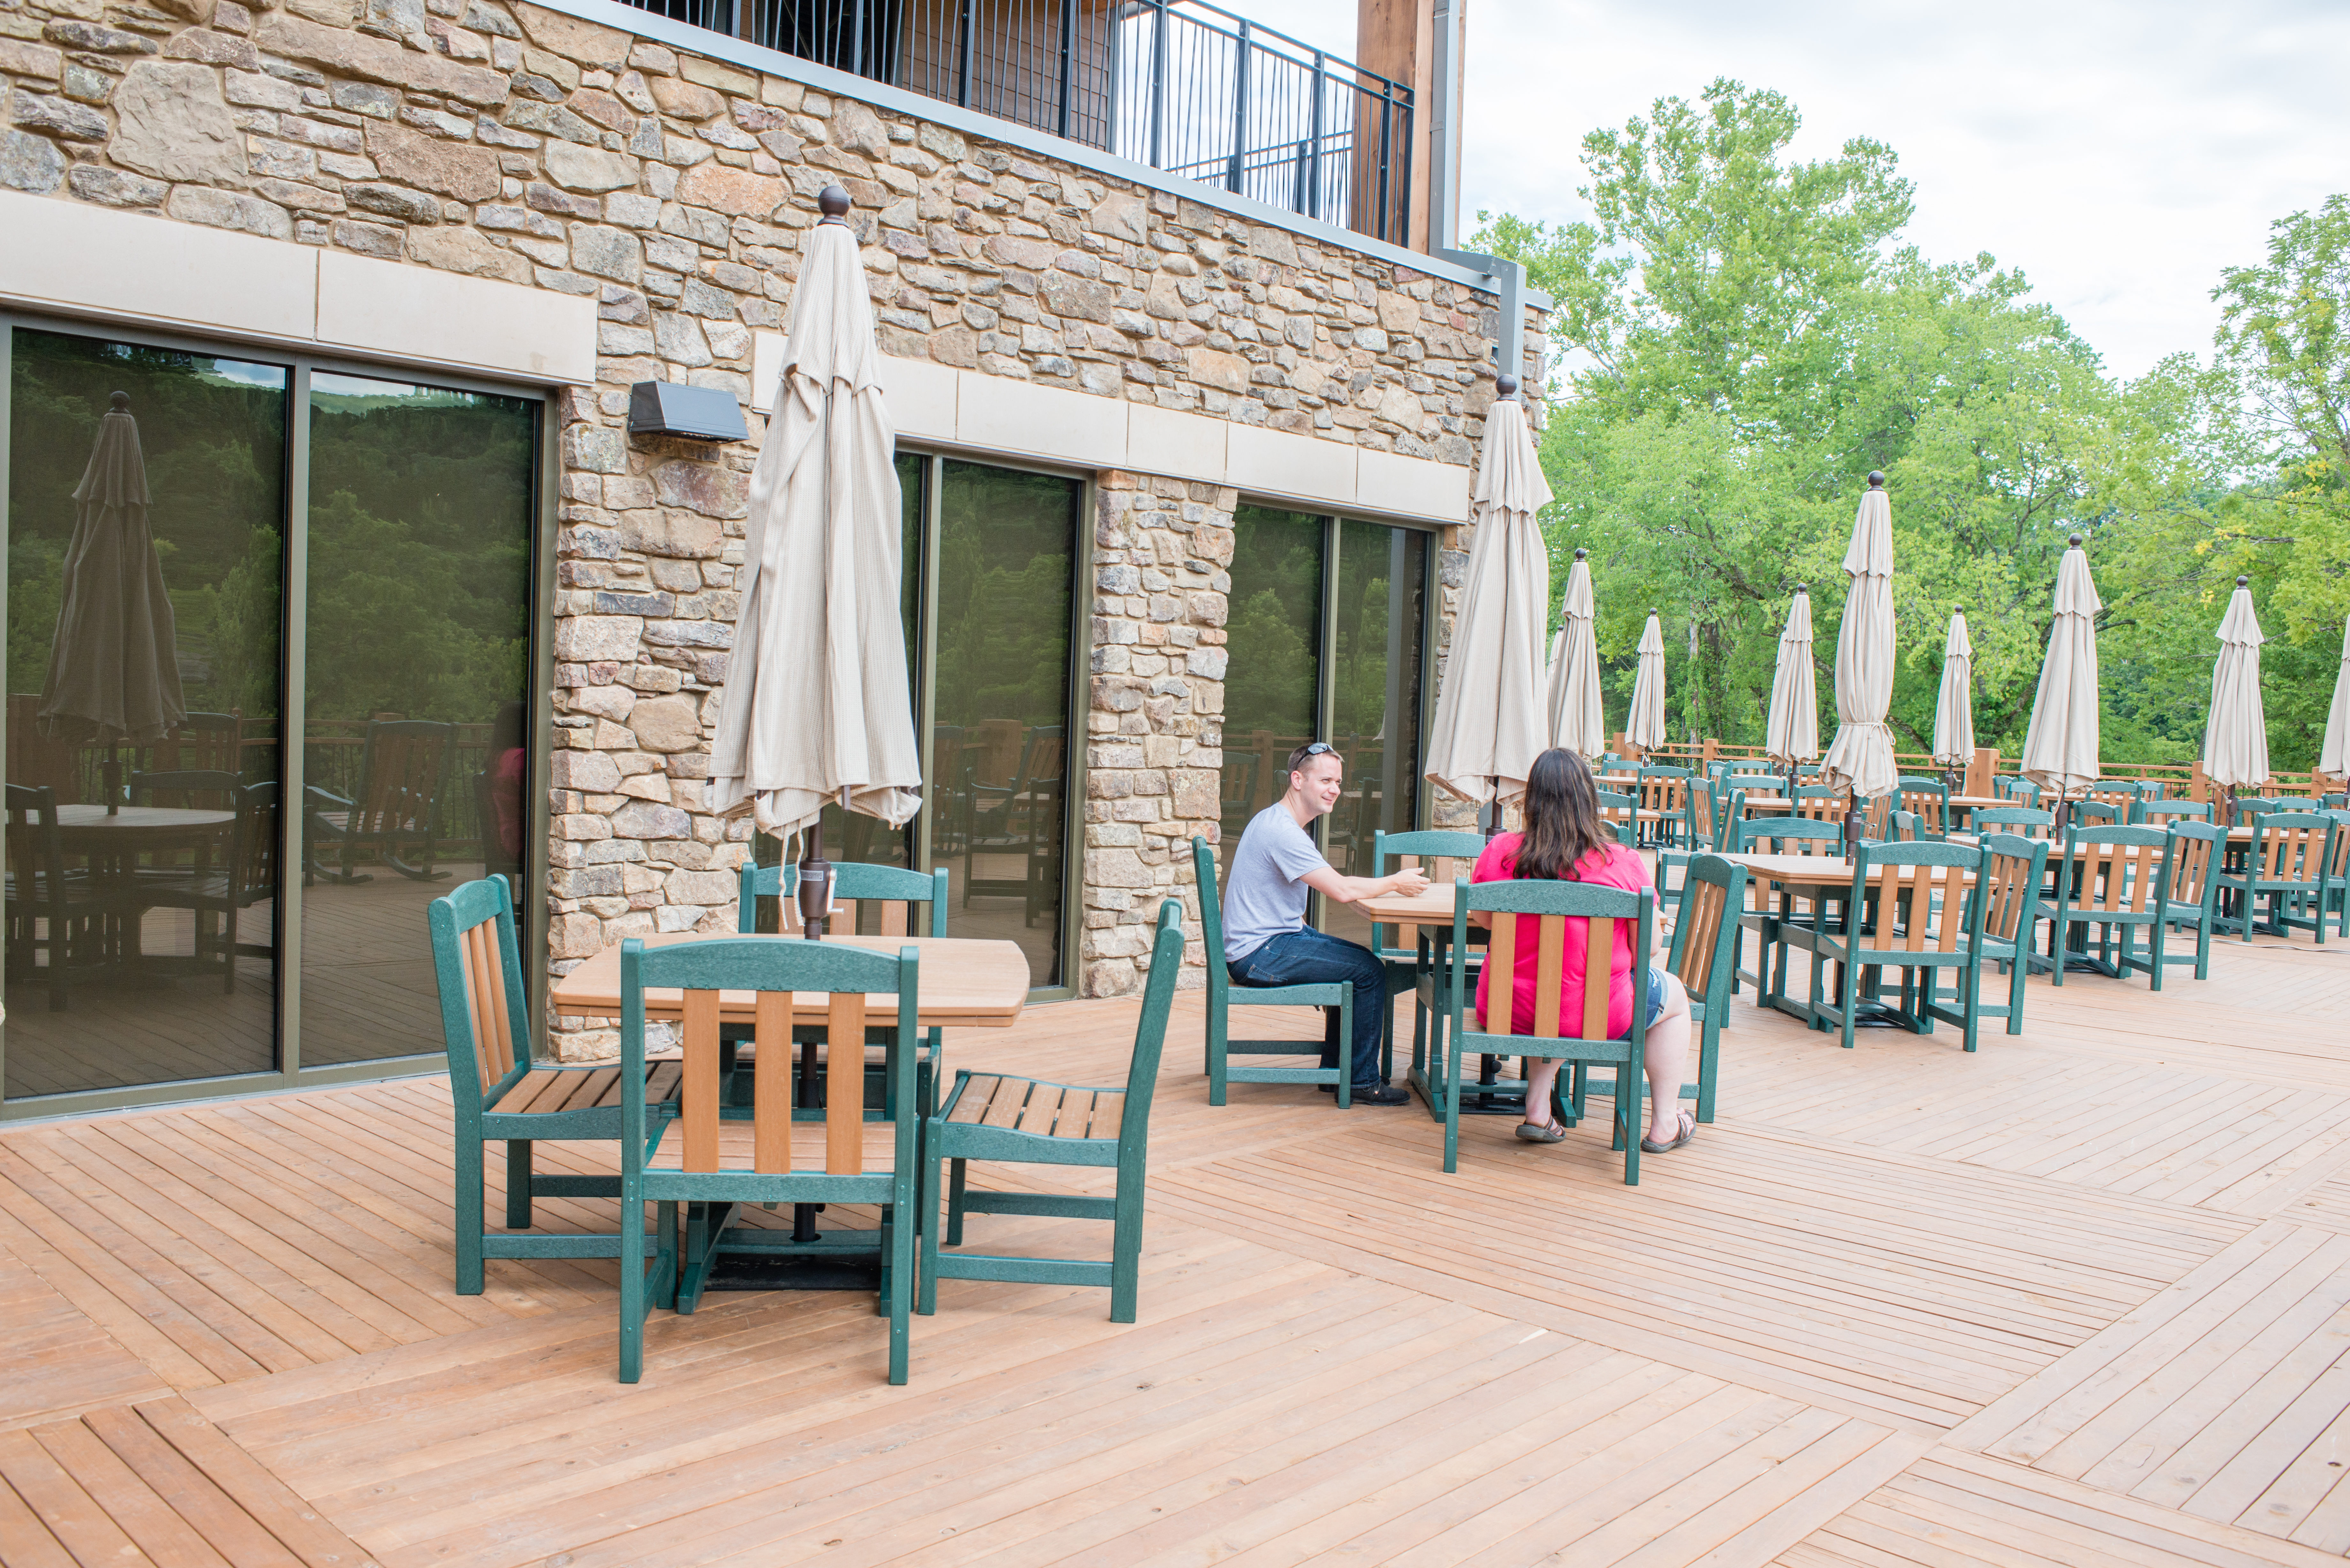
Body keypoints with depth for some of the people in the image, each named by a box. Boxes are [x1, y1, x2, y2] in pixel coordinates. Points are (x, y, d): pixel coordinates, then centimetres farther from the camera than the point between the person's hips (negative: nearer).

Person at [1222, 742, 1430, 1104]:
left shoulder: (1279, 823, 14)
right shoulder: (1281, 830, -21)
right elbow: (1343, 890, -25)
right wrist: (1396, 884, -10)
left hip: (1282, 935, 11)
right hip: (1259, 953, -11)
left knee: (1357, 962, 16)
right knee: (1369, 970, -10)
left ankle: (1336, 1071, 23)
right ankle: (1363, 1082, 2)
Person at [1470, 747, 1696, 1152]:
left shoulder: (1500, 852, -11)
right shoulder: (1626, 864, -16)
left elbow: (1482, 918, 6)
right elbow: (1648, 947, -7)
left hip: (1508, 1010, 3)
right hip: (1595, 1016, -3)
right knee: (1674, 996, 27)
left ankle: (1537, 1112, 29)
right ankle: (1664, 1125, 33)